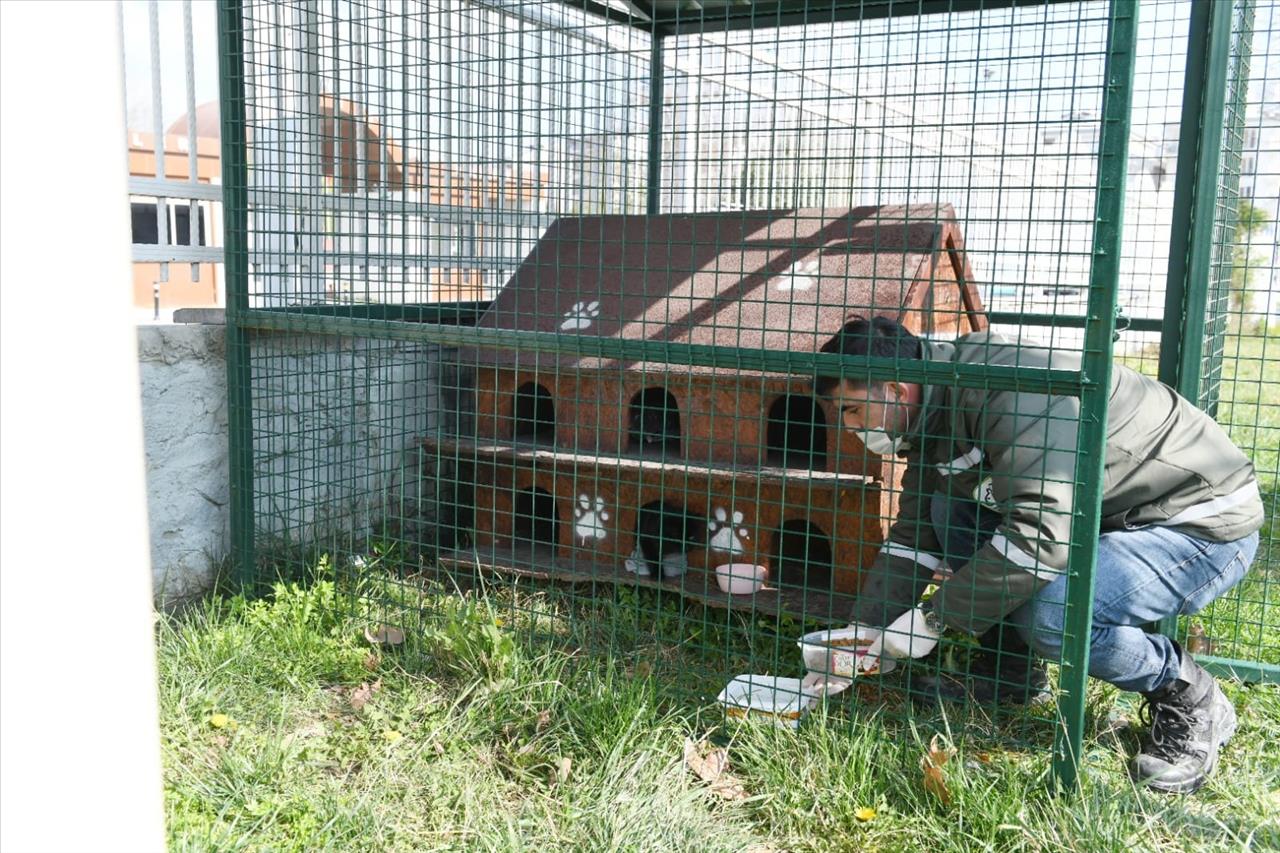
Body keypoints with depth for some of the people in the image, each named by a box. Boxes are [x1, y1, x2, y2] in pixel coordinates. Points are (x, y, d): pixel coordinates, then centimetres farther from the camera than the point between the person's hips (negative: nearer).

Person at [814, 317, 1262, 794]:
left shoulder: (1009, 391, -30)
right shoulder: (936, 420, 1)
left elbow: (1042, 534, -36)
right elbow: (912, 539, 7)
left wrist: (933, 618, -26)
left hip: (1210, 524, -9)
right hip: (1105, 517, 9)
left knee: (1050, 615, -32)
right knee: (951, 511, -2)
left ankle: (1190, 701, -3)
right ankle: (1010, 673, 10)